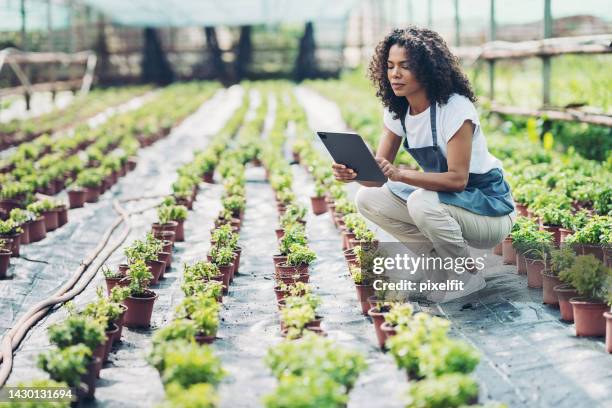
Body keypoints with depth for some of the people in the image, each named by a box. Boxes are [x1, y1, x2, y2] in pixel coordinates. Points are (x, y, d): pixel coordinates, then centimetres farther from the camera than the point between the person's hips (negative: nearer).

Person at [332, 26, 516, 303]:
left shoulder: (455, 108, -23)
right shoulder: (397, 111, -2)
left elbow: (457, 179, -29)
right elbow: (379, 174, -5)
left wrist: (400, 174, -40)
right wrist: (355, 173, -28)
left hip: (489, 209, -7)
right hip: (441, 199, 7)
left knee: (422, 202, -35)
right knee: (367, 198, -7)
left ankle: (469, 275, -9)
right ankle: (440, 259, 4)